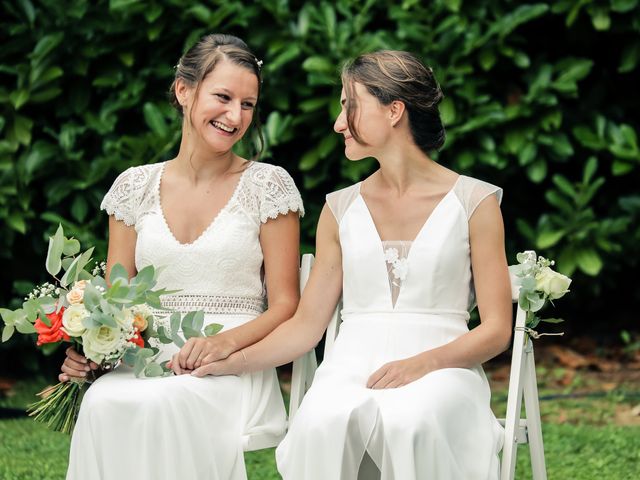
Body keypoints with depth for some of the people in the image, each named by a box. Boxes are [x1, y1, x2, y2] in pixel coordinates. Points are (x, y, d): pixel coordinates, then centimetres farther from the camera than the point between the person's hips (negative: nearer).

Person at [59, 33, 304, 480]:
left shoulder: (268, 185, 4)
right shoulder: (136, 187, 13)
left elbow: (285, 306, 2)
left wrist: (226, 342, -18)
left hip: (234, 369, -2)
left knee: (159, 405, -37)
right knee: (103, 402, -35)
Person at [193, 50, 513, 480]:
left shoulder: (472, 202, 6)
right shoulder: (340, 210, 17)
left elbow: (496, 329, 2)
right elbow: (307, 324, 15)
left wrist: (423, 363, -16)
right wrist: (233, 361, -2)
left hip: (442, 369, -2)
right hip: (352, 368, 2)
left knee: (408, 422, -39)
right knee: (325, 420, -35)